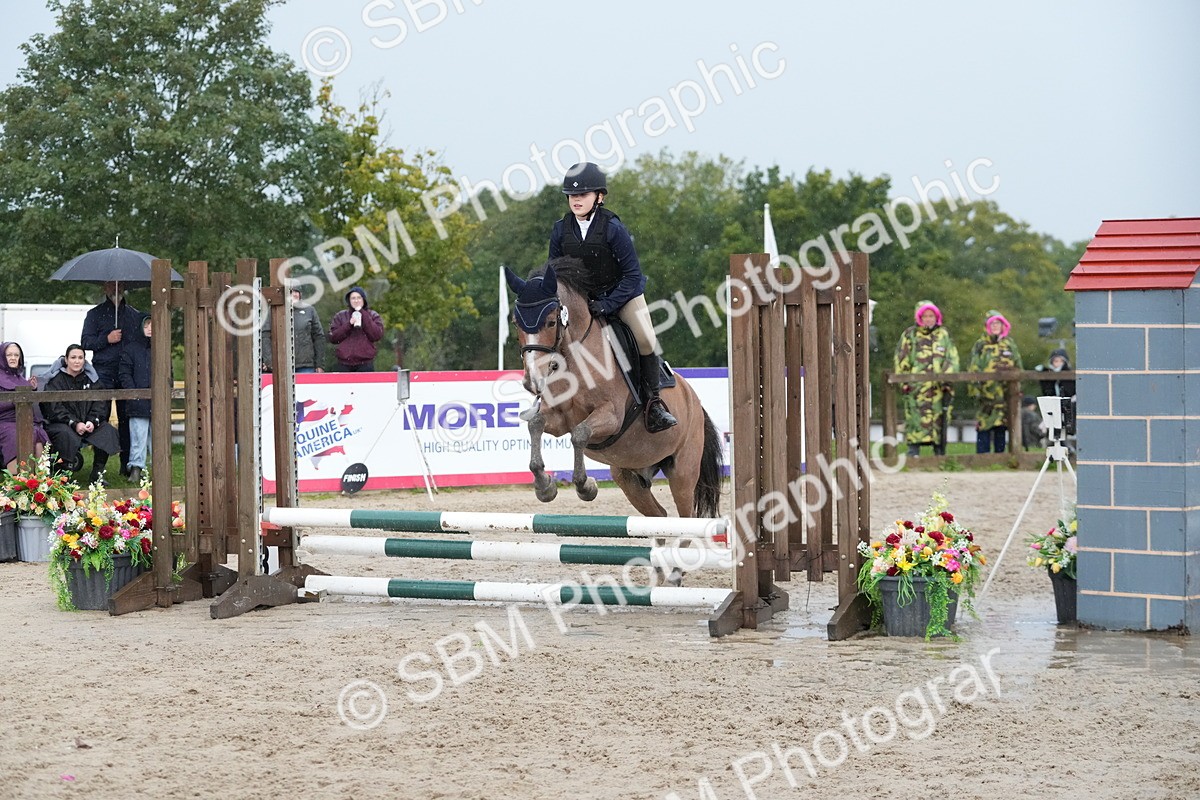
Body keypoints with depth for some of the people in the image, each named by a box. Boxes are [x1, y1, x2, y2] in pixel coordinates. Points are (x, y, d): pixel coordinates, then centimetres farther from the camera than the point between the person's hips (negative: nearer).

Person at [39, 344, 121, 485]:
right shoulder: (55, 380, -3)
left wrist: (93, 421, -16)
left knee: (107, 431, -20)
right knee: (66, 435, -37)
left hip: (88, 422, 4)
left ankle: (97, 475, -14)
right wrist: (74, 423, -24)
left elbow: (100, 403, 3)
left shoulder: (90, 378, 11)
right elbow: (54, 408, -14)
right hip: (59, 423, -4)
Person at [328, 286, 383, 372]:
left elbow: (377, 336, -6)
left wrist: (364, 316, -7)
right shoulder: (340, 316, 12)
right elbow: (333, 338, 2)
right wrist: (349, 324, -9)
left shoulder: (373, 316, 9)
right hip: (344, 364, 1)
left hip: (365, 365, -1)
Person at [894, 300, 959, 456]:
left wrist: (948, 379, -2)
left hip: (939, 389, 2)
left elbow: (952, 360, 10)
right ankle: (913, 452, -8)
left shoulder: (944, 335, 14)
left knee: (940, 422, 3)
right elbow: (901, 360, 7)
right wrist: (904, 382, -2)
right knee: (916, 420, -9)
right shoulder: (909, 335, 9)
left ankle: (940, 453, 10)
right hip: (916, 387, -2)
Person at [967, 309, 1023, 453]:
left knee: (1001, 427, 5)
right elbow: (974, 369, 1)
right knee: (984, 426, -7)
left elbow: (1018, 367, 18)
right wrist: (974, 387, -7)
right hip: (986, 393, -3)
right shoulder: (980, 345, 4)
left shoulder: (1010, 344, 13)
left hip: (1005, 393, 3)